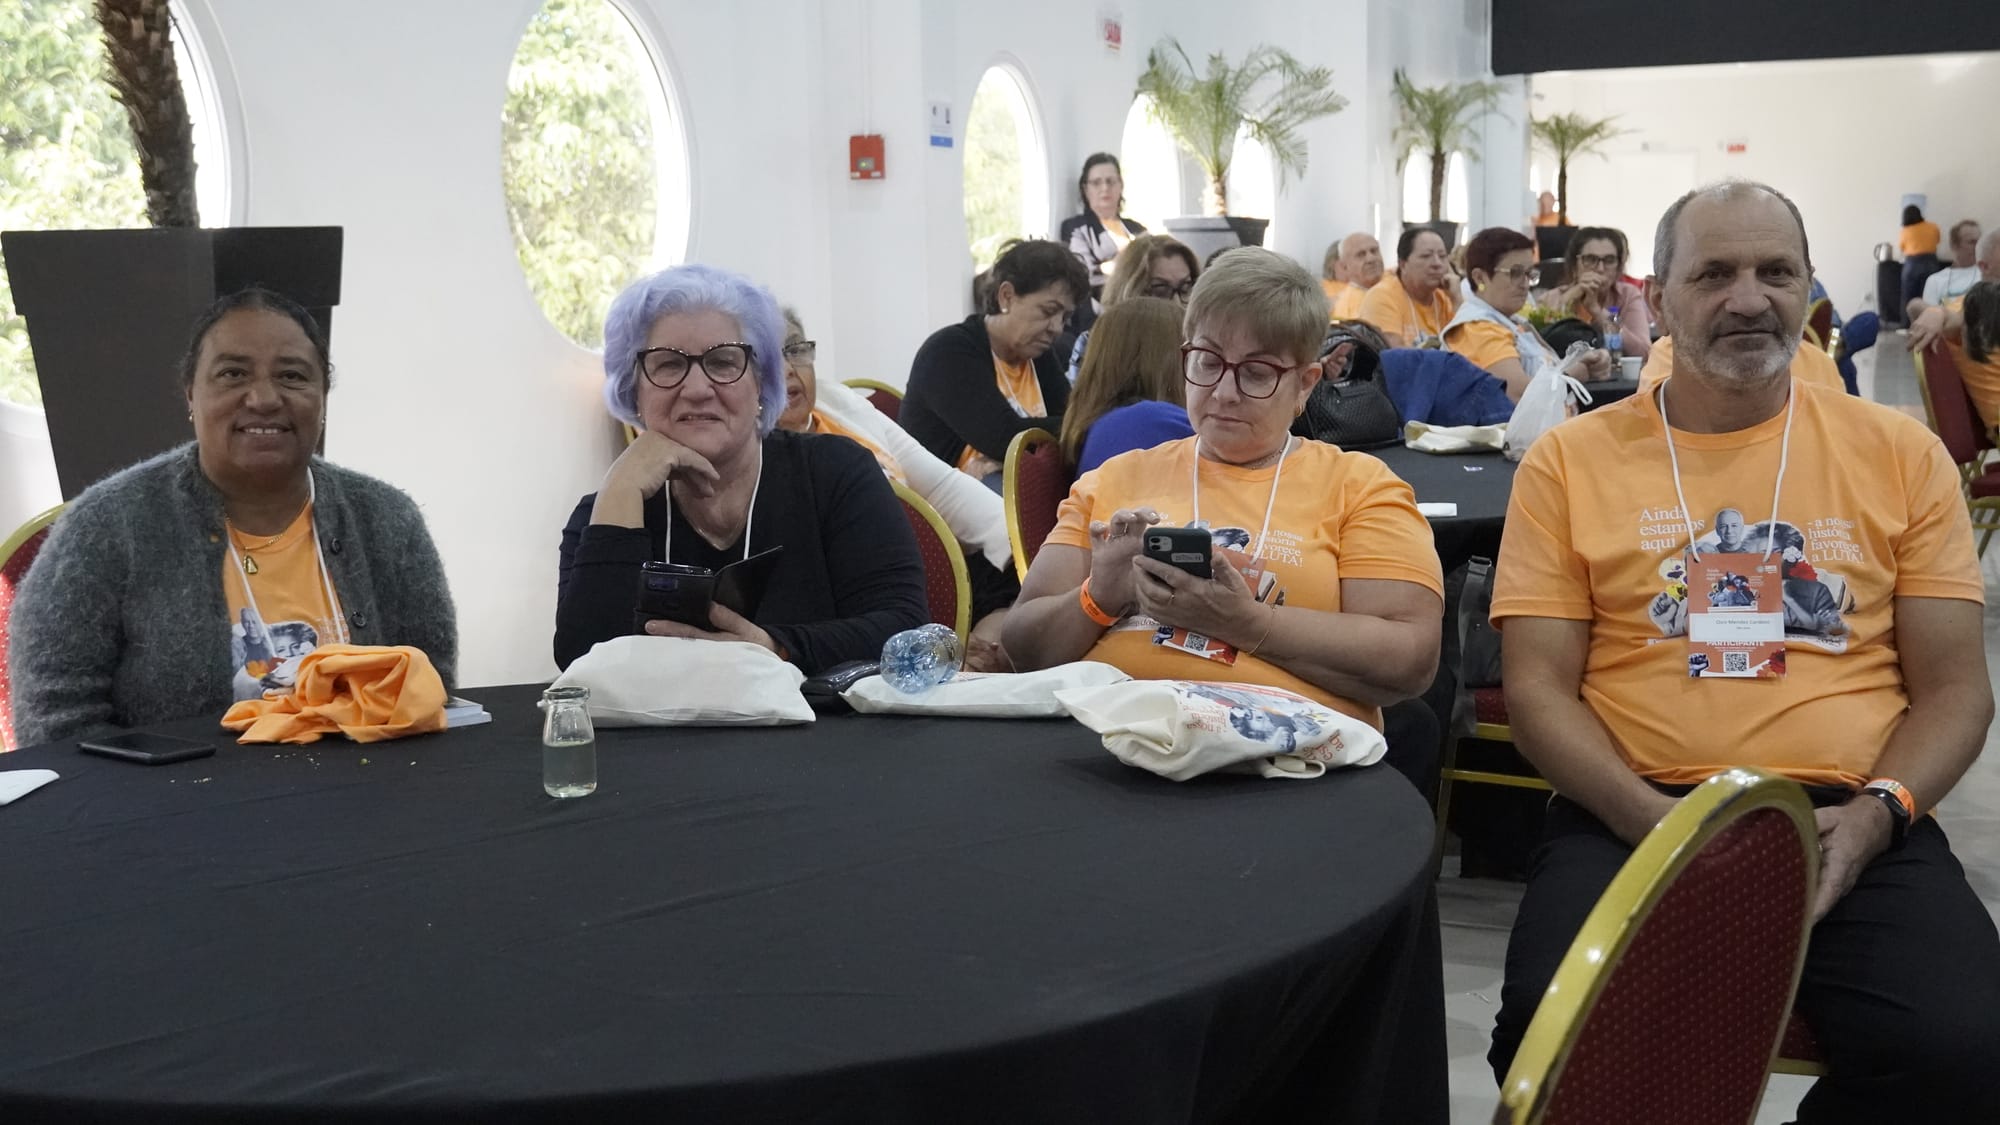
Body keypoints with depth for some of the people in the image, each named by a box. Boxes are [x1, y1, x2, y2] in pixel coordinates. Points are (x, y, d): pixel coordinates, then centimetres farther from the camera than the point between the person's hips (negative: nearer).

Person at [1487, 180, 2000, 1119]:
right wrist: (1655, 820, -14)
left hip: (1849, 823, 2)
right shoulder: (1570, 461, 8)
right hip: (1633, 819, -1)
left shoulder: (1900, 454, 12)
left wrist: (1873, 814, -10)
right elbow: (1538, 689, 3)